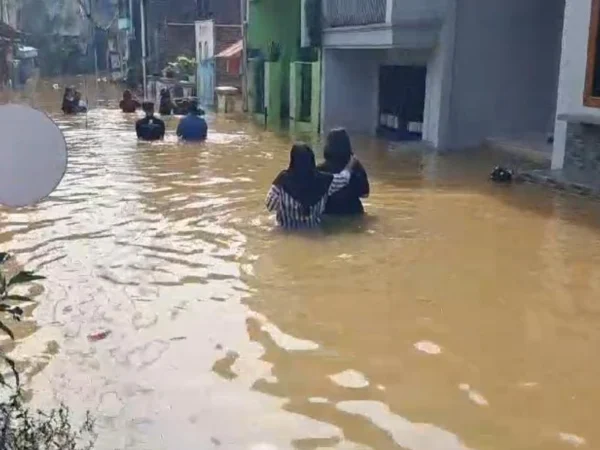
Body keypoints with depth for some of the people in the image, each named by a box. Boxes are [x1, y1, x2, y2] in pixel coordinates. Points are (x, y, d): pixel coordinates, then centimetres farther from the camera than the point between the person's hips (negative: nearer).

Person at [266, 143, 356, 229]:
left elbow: (270, 205, -9)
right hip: (313, 228, 1)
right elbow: (344, 178, 4)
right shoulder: (322, 180, -14)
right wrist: (350, 164, 24)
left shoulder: (283, 179, -19)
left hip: (287, 229, -1)